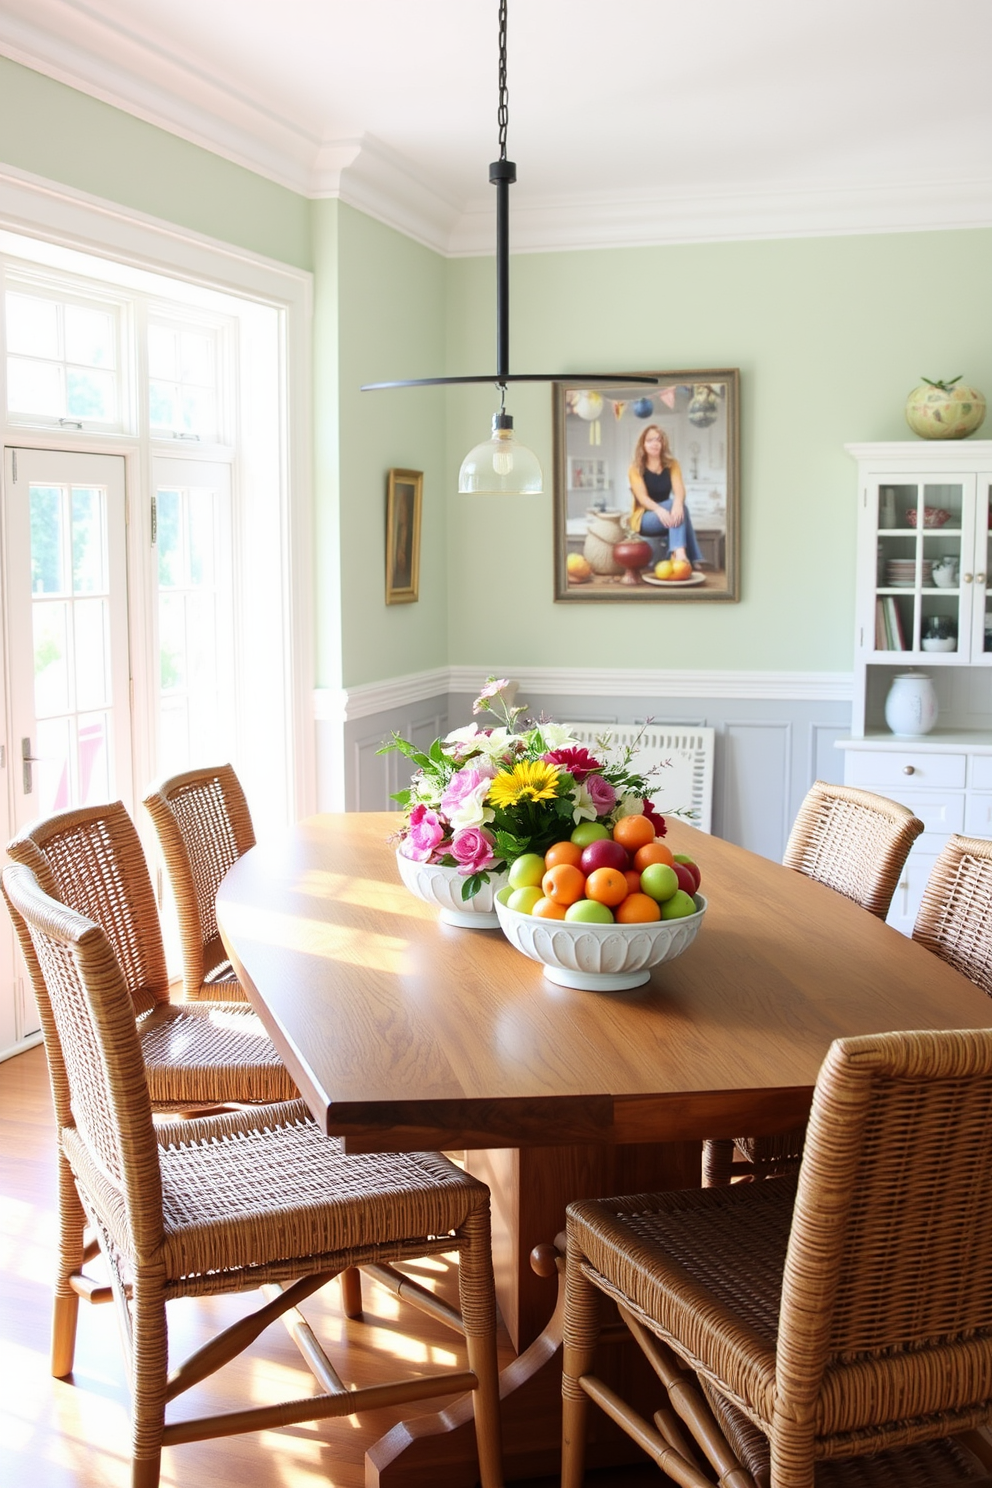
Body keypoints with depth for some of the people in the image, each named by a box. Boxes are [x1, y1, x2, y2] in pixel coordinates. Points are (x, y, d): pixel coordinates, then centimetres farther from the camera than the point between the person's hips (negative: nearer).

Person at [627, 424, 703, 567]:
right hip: (644, 518, -3)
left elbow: (679, 490, -13)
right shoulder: (636, 468, -5)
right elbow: (642, 497, -18)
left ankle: (679, 554, -49)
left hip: (665, 517, 3)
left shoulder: (672, 465, 4)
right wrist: (659, 509, -39)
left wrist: (678, 504, -38)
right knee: (672, 505, -32)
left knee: (678, 511, -32)